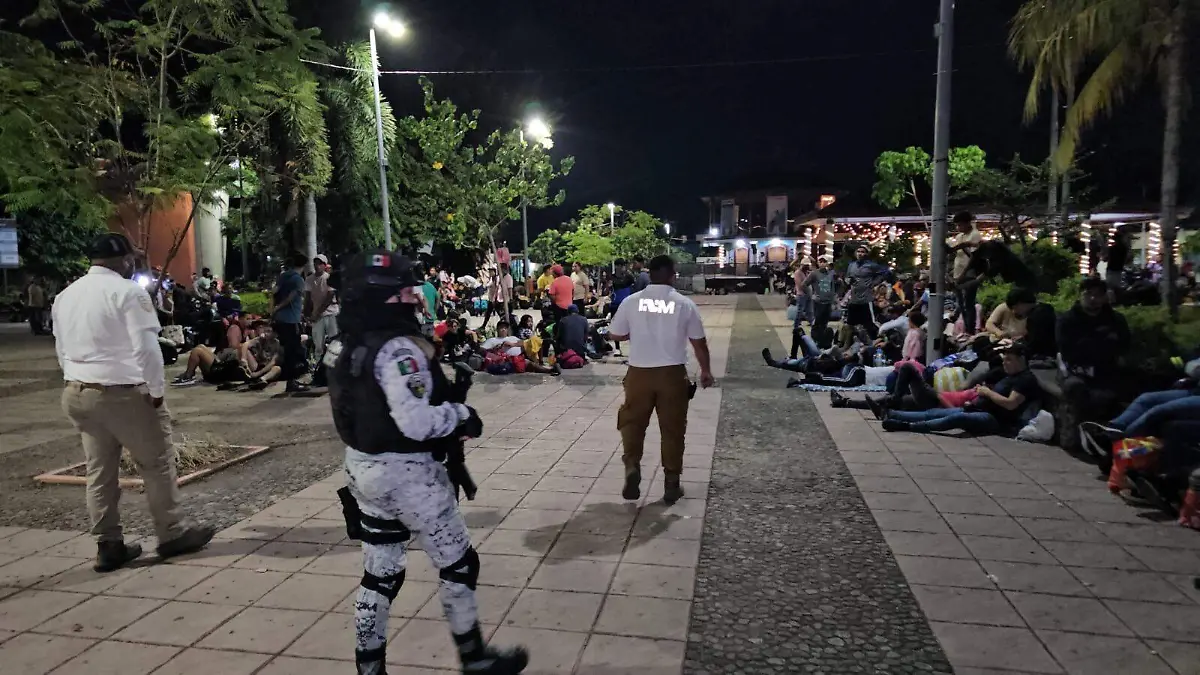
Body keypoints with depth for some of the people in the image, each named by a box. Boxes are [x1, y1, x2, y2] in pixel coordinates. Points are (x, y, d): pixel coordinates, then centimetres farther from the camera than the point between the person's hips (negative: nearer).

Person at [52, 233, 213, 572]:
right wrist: (156, 390, -10)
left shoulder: (65, 296, 13)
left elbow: (62, 350, 17)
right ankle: (172, 534, 13)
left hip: (76, 393, 8)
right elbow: (146, 347, -17)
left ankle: (108, 545, 18)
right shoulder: (127, 291, -12)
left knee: (99, 471, 13)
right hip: (122, 392, -8)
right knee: (157, 463, 5)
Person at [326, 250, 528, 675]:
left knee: (380, 572, 18)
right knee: (457, 563, 9)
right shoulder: (397, 348, -23)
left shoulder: (350, 346, 6)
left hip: (365, 467, 9)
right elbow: (417, 423, -31)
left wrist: (446, 396, 7)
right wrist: (463, 415, -13)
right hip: (408, 472, -9)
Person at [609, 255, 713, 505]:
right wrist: (706, 370, 18)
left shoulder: (632, 301, -2)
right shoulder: (684, 304, -2)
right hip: (672, 373, 0)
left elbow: (615, 335, 7)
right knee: (672, 428, 10)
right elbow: (699, 342, 4)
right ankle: (671, 483, 16)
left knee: (633, 422, 16)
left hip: (639, 372, 0)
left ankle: (632, 466, -2)